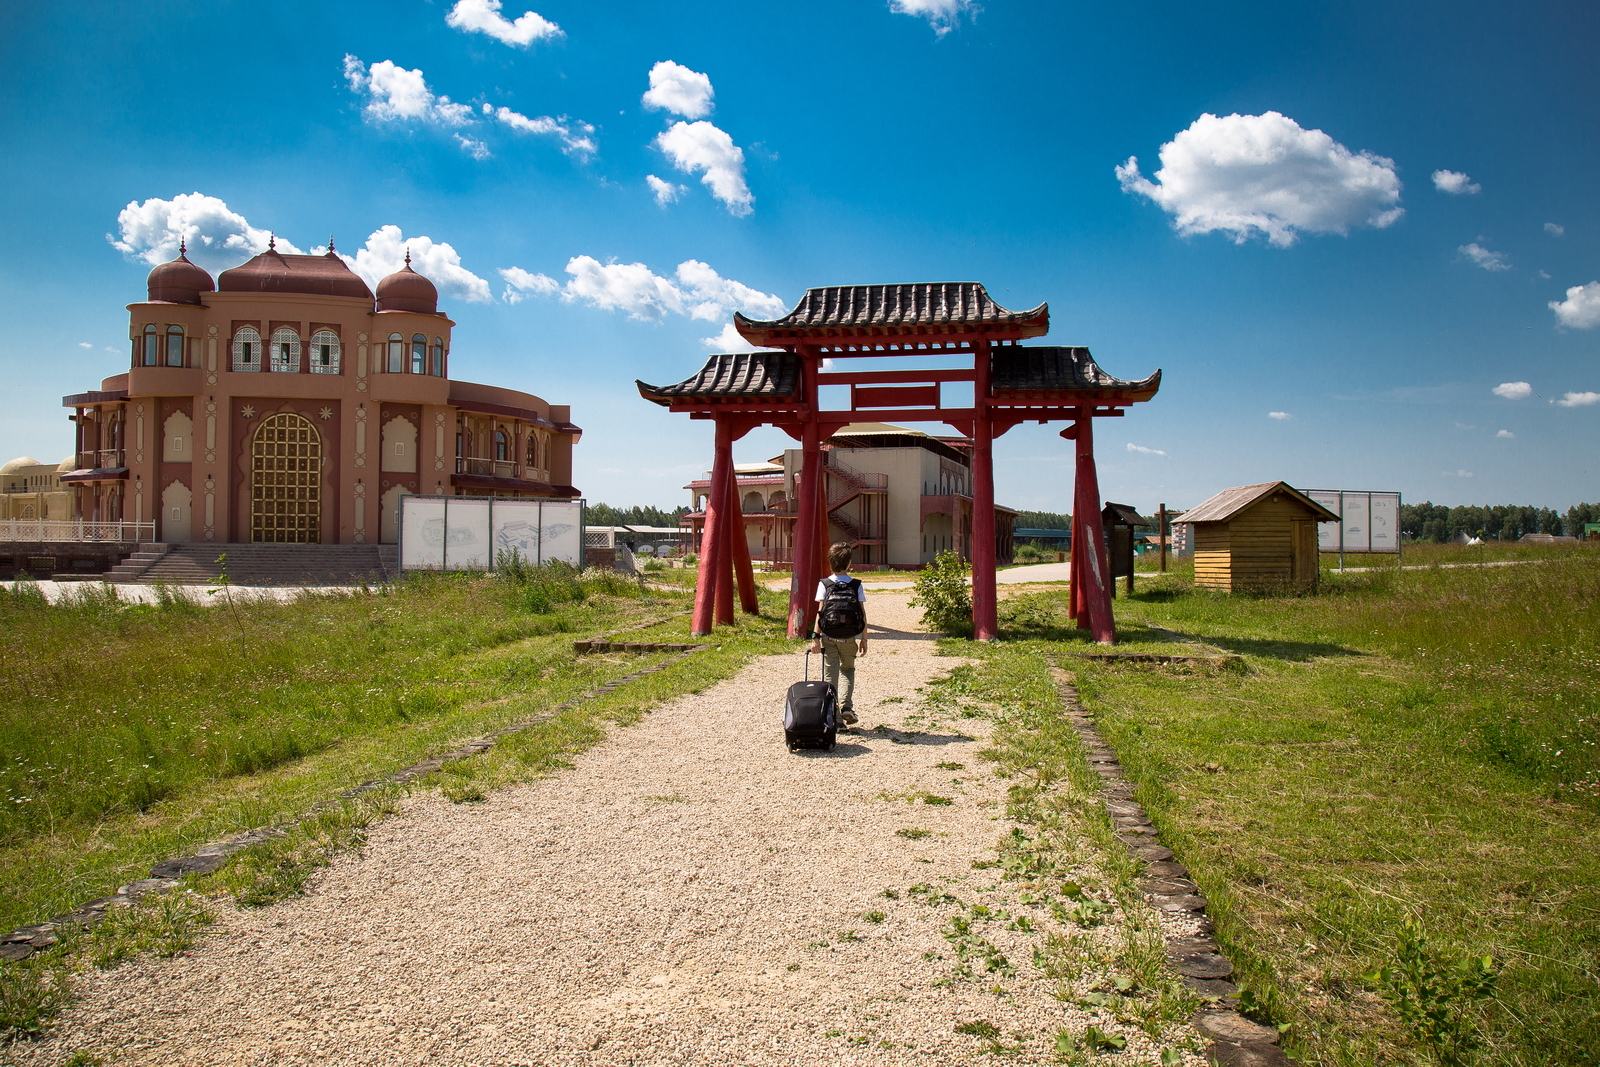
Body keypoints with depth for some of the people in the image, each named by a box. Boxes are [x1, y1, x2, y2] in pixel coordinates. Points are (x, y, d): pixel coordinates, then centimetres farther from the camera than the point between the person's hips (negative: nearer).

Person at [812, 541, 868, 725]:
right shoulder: (857, 585, -1)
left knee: (830, 674, 6)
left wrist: (816, 637, -7)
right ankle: (847, 706, 3)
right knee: (848, 670, 21)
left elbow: (819, 612, -8)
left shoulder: (824, 584, -3)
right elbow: (863, 614, -3)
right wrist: (864, 639, 4)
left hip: (828, 637, -1)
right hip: (850, 638, 1)